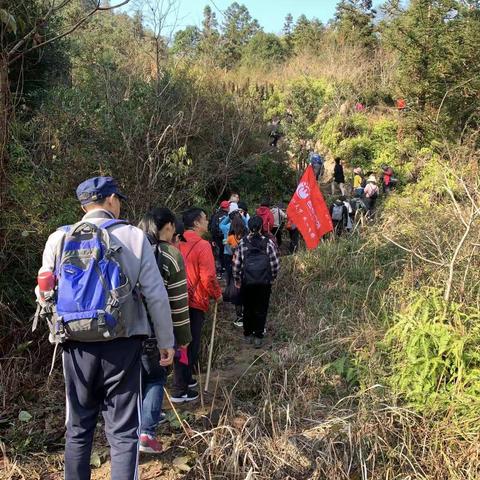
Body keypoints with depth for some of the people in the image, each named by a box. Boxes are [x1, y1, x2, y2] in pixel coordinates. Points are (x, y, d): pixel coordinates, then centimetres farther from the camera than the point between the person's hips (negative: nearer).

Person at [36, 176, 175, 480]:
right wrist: (166, 341, 2)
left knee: (79, 427, 19)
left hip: (77, 346, 3)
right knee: (123, 431, 7)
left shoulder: (59, 240, 2)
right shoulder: (133, 237, -5)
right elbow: (156, 294, -6)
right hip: (122, 345, -3)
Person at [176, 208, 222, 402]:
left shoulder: (179, 243, 5)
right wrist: (217, 294, -2)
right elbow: (208, 277, -18)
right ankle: (180, 391, 5)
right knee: (190, 344, 1)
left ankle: (186, 379, 34)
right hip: (196, 302, -7)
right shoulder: (202, 245, -16)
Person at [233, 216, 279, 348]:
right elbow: (275, 264, -4)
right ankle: (258, 337, 15)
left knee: (248, 309, 17)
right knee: (261, 310, 11)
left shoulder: (242, 243, -5)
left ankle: (248, 335, 28)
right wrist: (272, 278, 13)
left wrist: (237, 279, 12)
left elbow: (237, 264, -3)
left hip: (247, 282, 1)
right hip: (264, 283, -1)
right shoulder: (268, 243, -7)